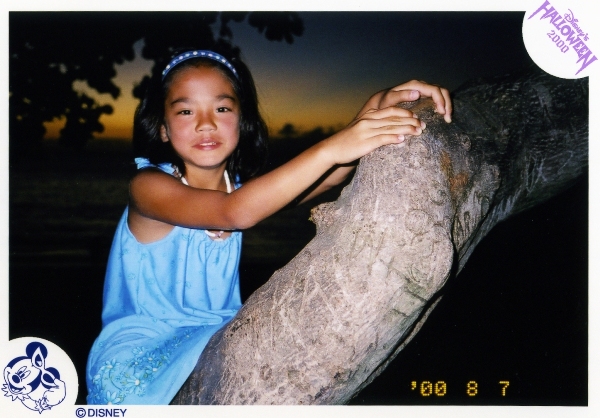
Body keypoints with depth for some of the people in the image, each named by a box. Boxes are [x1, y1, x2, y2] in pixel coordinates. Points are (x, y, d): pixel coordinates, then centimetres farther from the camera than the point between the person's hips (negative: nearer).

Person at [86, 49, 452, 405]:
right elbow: (236, 212, -36)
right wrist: (329, 148, -44)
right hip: (140, 350, -4)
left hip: (220, 339, 5)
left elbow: (326, 176, -17)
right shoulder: (149, 185, -17)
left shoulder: (241, 185, -1)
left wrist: (377, 109, -33)